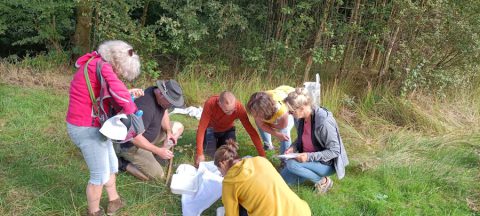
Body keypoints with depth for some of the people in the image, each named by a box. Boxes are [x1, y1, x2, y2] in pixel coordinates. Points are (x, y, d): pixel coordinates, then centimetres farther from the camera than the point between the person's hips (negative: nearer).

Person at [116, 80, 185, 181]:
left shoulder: (160, 94, -9)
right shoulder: (146, 107, -36)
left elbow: (164, 113, 7)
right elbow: (135, 137, -35)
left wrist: (168, 131, -10)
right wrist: (158, 150, -31)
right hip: (132, 144, -9)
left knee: (178, 127, 8)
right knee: (158, 175, -15)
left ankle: (153, 157, 6)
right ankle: (125, 164, 3)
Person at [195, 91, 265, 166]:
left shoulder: (239, 107, -34)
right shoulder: (210, 104, -38)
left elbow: (251, 131, -30)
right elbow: (201, 128, -35)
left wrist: (262, 155, -32)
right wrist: (200, 153, -40)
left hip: (227, 130, 1)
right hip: (211, 129, -1)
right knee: (211, 153, -16)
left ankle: (220, 141, 21)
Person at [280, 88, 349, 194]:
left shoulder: (324, 122, -32)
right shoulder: (303, 117, -9)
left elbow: (334, 151, -26)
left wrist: (310, 157, -33)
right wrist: (293, 147, -10)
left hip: (327, 163, -7)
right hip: (307, 158, 7)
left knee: (292, 164, -28)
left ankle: (323, 181, -8)